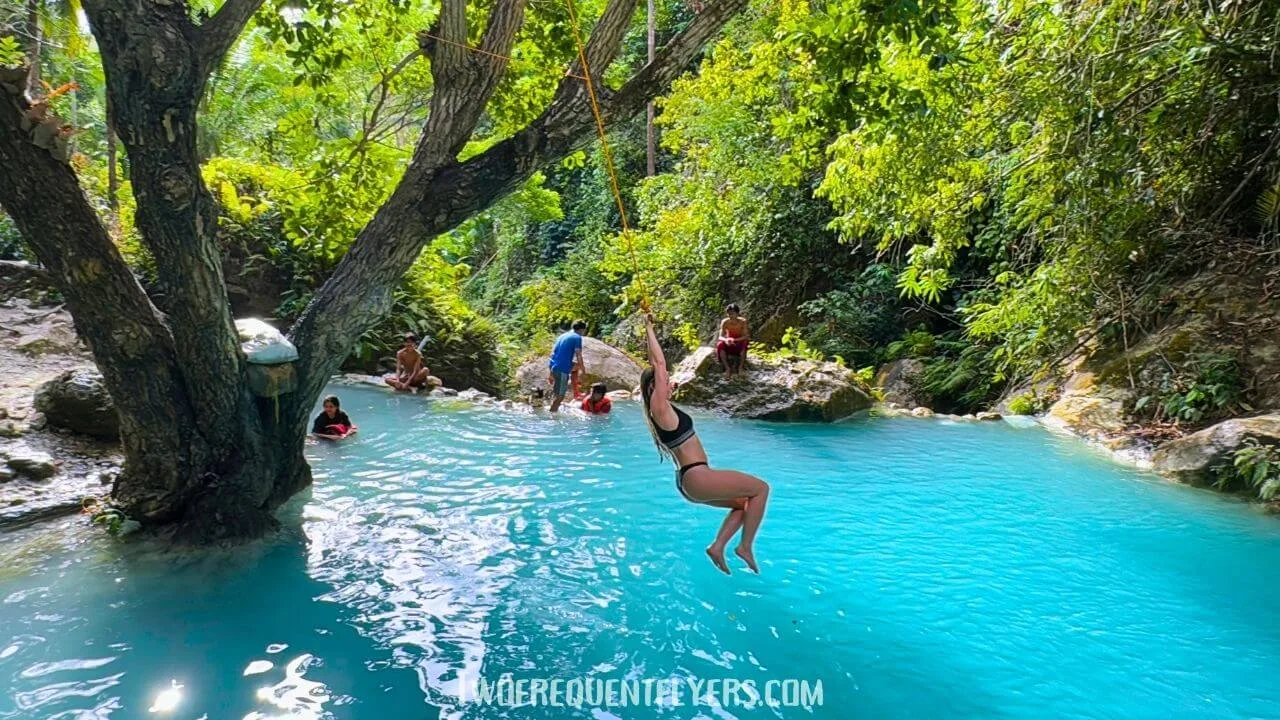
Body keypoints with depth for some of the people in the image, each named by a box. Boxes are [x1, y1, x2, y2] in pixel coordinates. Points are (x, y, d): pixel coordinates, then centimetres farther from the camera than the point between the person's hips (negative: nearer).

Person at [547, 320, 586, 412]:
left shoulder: (563, 336, 21)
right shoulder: (577, 337, -3)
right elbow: (578, 356, -12)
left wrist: (551, 372, 25)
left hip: (553, 366, 8)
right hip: (562, 368, -8)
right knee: (559, 395, -2)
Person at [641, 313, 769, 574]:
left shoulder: (658, 409, 12)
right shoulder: (660, 406, -13)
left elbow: (655, 367, 17)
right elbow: (659, 364, -13)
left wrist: (650, 332, 20)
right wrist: (649, 329, -7)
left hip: (689, 481, 11)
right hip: (697, 477, -11)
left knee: (744, 502, 22)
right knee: (761, 488, 0)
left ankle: (717, 546, 12)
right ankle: (746, 546, 2)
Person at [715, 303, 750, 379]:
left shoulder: (743, 321, -19)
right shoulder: (725, 322, -16)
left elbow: (746, 336, -22)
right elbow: (720, 337, -18)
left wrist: (735, 340, -38)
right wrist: (726, 340, -41)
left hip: (739, 343, -1)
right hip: (729, 345, 1)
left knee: (745, 343, -35)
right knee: (720, 344, -30)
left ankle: (740, 367, -27)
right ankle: (727, 368, -27)